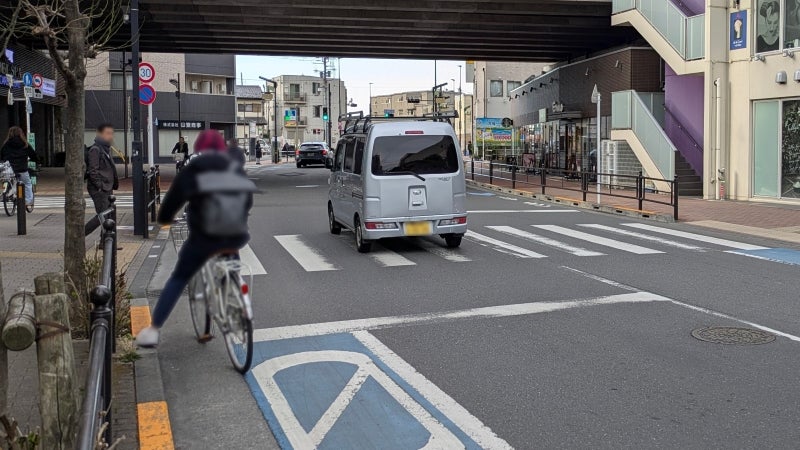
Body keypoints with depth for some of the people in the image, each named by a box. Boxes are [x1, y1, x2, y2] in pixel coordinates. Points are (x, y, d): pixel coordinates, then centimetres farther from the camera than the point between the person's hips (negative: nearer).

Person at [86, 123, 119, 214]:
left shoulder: (107, 148, 17)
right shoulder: (95, 149, -13)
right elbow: (93, 171, -17)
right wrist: (100, 186, -19)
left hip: (107, 189, 10)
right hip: (99, 190, -10)